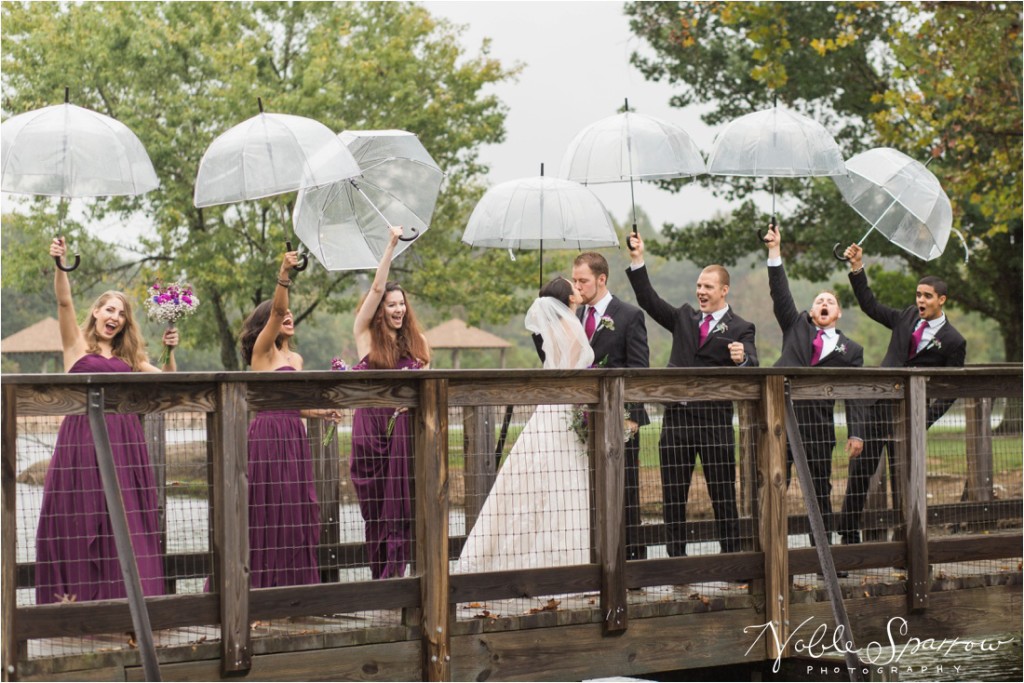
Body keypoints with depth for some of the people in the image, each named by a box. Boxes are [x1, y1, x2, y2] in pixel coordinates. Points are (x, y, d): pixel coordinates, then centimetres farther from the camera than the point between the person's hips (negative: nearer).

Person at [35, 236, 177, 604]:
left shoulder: (128, 357, 19)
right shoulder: (77, 345, 7)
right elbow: (64, 301, -7)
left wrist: (169, 351, 1)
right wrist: (59, 265, -21)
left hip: (123, 440, 4)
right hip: (83, 436, -4)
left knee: (125, 518, 1)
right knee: (81, 517, -2)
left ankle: (123, 594, 5)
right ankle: (76, 594, 2)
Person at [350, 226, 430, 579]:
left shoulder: (416, 343, 12)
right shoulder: (365, 335, 3)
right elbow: (377, 288, -6)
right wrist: (391, 245, -8)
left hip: (404, 427, 2)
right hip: (371, 424, -2)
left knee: (399, 501, -4)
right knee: (375, 503, 1)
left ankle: (394, 574, -3)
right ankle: (380, 574, 6)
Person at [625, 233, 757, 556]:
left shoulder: (739, 329, 0)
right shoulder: (685, 317, 15)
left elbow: (751, 365, -15)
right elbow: (649, 301, 11)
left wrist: (742, 359, -39)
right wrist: (637, 260, 3)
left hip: (714, 417, -4)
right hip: (677, 416, 4)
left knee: (723, 494, 2)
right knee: (673, 494, 6)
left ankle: (731, 555, 8)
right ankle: (675, 557, 12)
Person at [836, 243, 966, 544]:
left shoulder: (953, 341, -2)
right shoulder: (907, 318, 11)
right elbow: (870, 306, 19)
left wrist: (925, 419, -12)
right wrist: (857, 269, 10)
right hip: (877, 404, 4)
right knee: (859, 470, 2)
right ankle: (848, 536, 7)